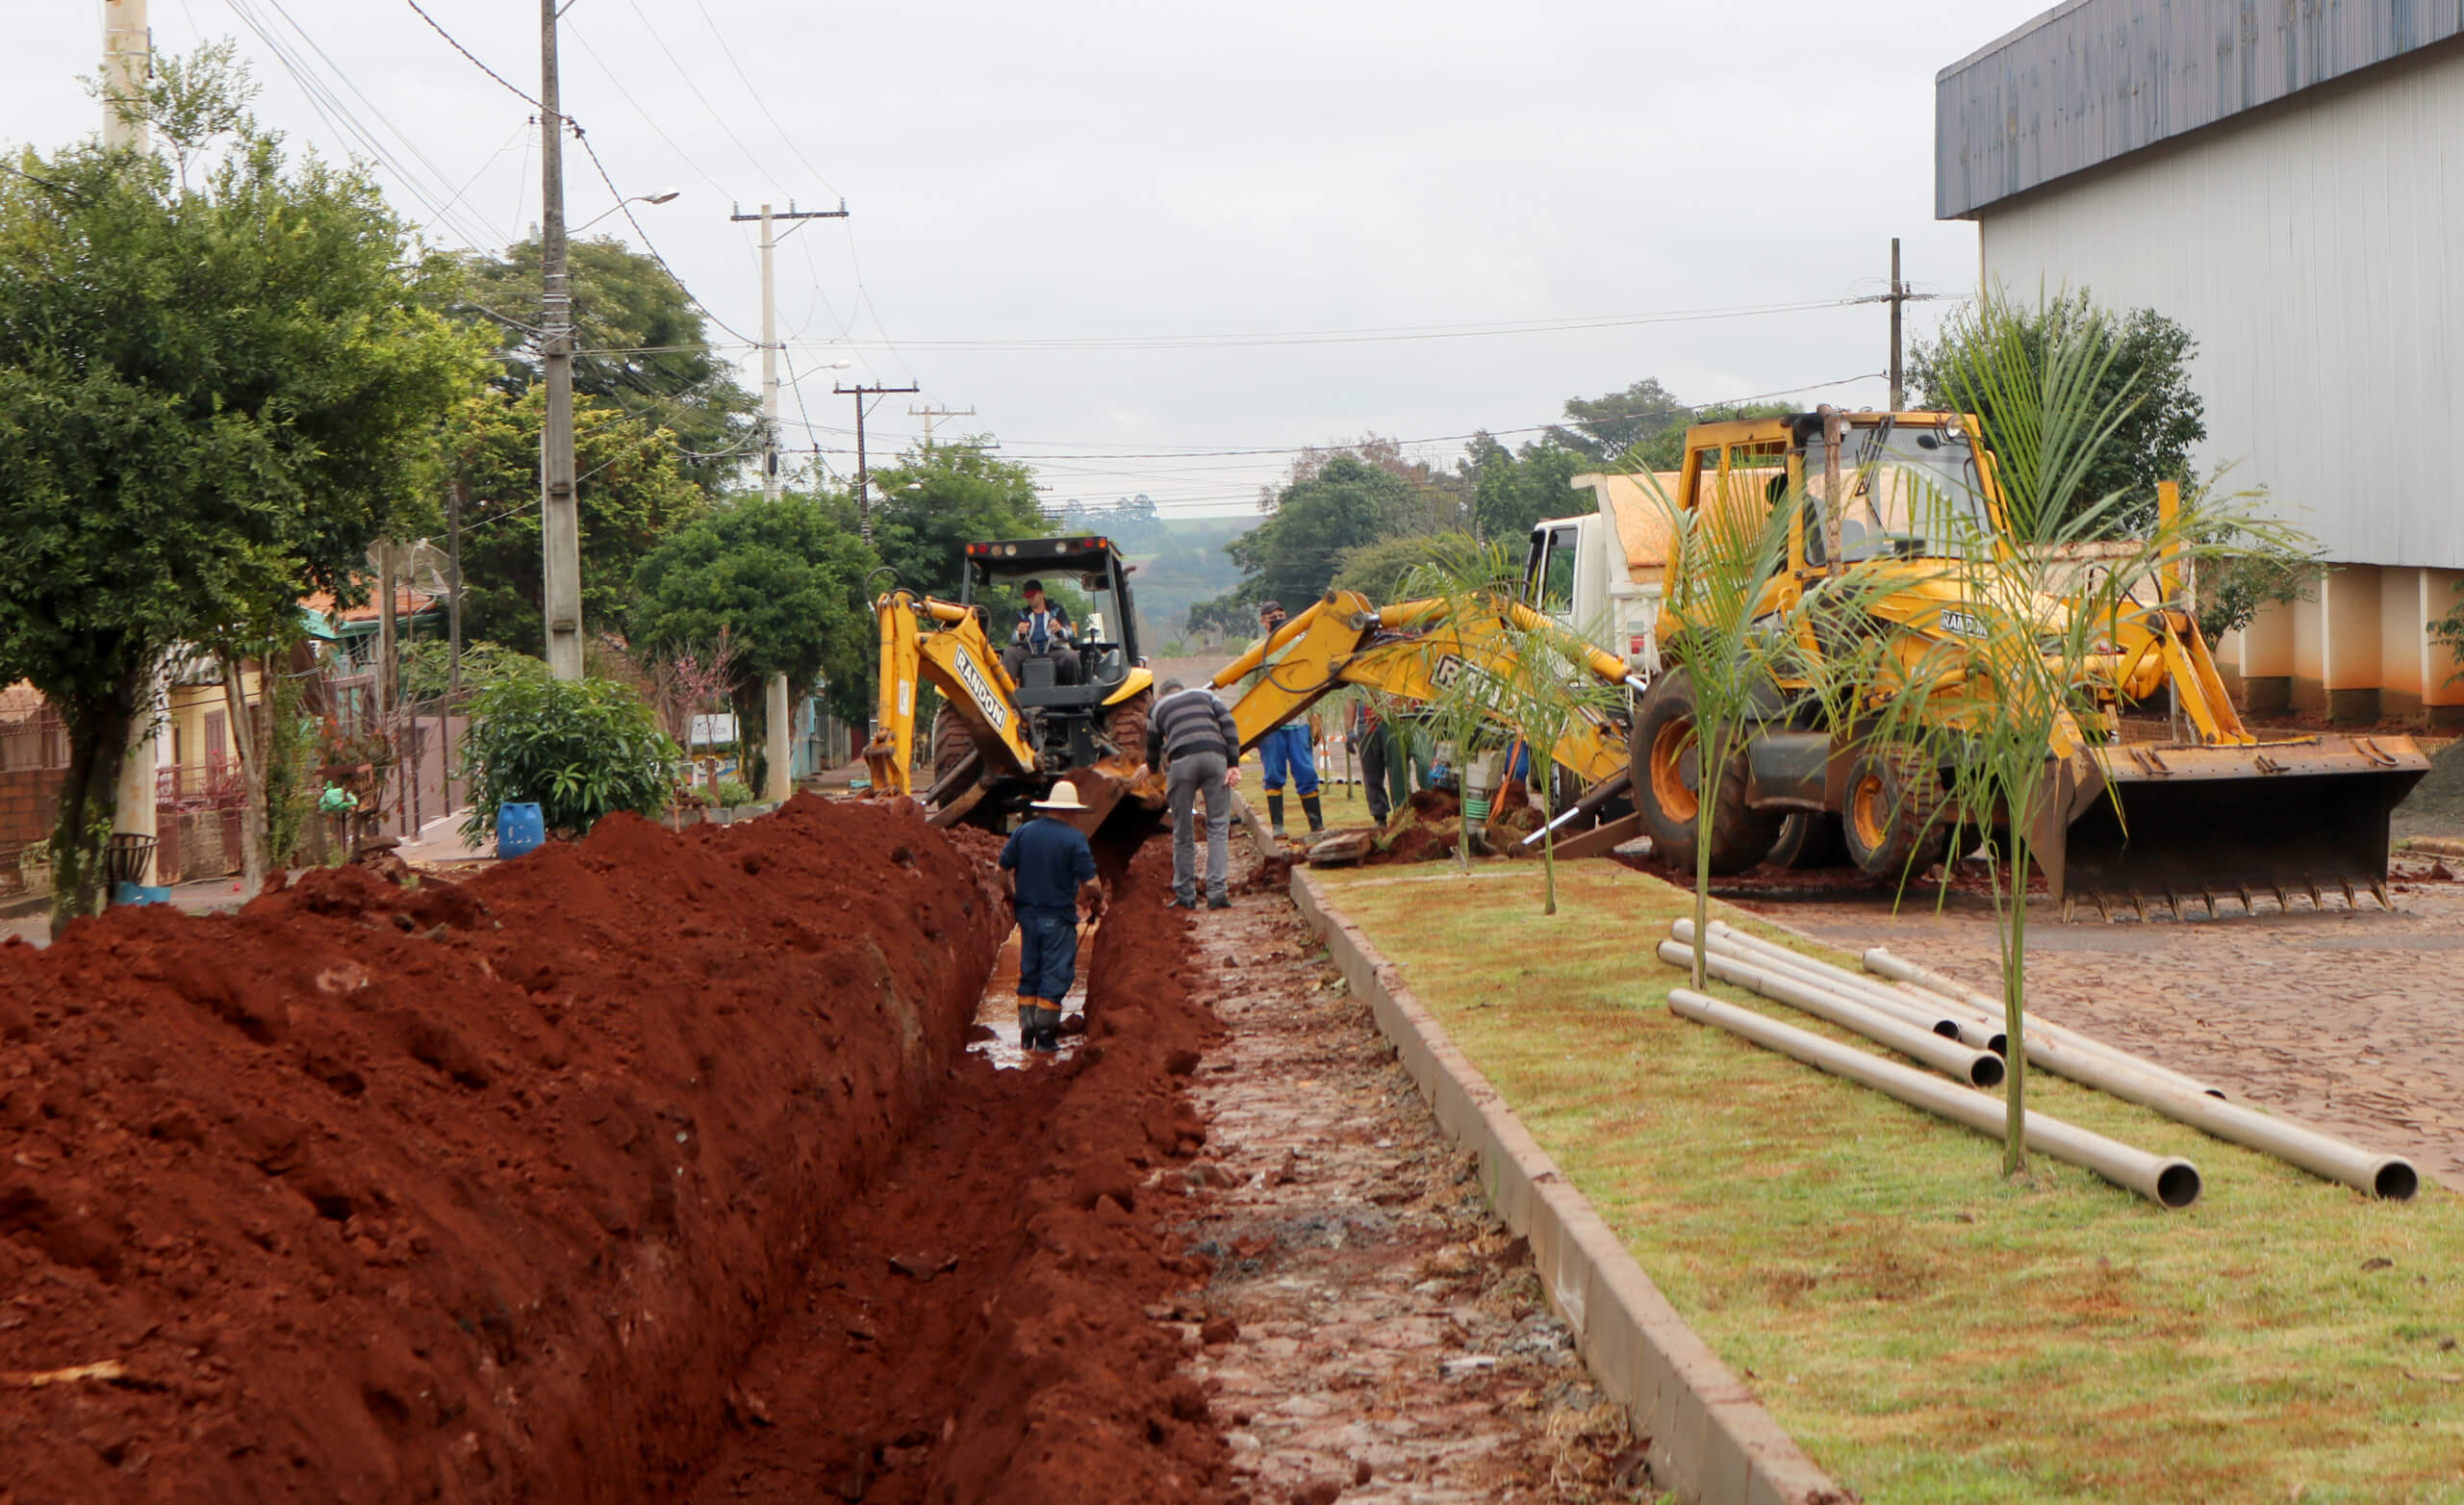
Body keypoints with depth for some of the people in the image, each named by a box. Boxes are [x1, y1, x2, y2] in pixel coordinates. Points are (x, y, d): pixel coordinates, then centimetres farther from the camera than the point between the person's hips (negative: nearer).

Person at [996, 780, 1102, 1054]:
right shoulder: (1074, 838, -13)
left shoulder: (1023, 832, 1)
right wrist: (1097, 900, 5)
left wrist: (1013, 897, 23)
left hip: (1028, 914, 5)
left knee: (1029, 972, 15)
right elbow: (1089, 882, -15)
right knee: (1055, 975, 2)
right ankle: (1045, 1037, 3)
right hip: (1058, 918, -5)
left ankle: (1027, 1032, 17)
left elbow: (1004, 867, 7)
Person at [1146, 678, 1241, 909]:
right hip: (1215, 756, 0)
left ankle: (1185, 894, 14)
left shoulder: (1158, 707, 27)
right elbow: (1229, 725, 11)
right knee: (1218, 826, 5)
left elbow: (1153, 752, 30)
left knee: (1183, 831, 9)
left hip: (1181, 759, 0)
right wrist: (1234, 764, 5)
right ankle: (1217, 891, -3)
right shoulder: (1205, 695, 27)